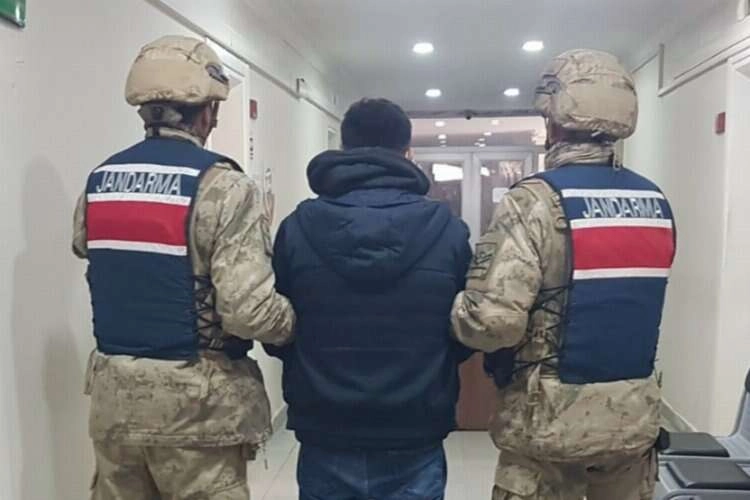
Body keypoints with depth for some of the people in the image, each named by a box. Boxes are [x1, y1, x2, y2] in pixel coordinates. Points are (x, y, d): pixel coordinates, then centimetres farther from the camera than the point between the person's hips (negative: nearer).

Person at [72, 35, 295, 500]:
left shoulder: (98, 182, 5)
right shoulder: (221, 185, -15)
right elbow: (249, 312, -23)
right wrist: (296, 321, -3)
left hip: (114, 397, 6)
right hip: (196, 402, -6)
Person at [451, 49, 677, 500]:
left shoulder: (537, 202, -18)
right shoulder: (656, 203, 3)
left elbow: (493, 321, -25)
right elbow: (631, 296, 11)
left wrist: (453, 310, -5)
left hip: (553, 418, -5)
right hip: (636, 415, 6)